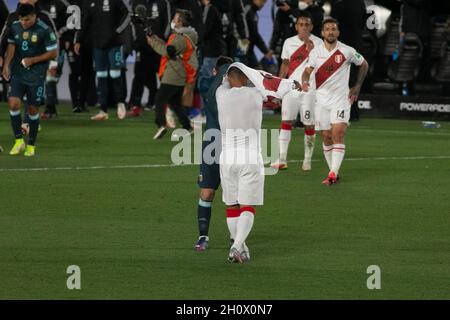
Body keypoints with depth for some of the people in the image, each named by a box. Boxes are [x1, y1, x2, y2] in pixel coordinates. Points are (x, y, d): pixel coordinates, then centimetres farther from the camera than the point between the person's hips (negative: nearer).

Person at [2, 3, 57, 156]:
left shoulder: (44, 30, -12)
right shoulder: (15, 27, 1)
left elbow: (53, 53, -7)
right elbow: (11, 46, 9)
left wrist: (33, 60, -14)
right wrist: (6, 65, -5)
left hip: (36, 75, -3)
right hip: (18, 73, 3)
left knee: (33, 109, 3)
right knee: (13, 103, -14)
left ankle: (31, 145, 18)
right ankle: (19, 141, -1)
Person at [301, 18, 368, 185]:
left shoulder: (347, 51, -4)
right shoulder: (316, 52, 1)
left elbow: (364, 65, 11)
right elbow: (307, 70, -8)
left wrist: (357, 87, 9)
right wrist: (305, 82, -31)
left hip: (341, 98, -3)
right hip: (322, 99, 3)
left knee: (338, 134, -16)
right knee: (327, 137, 5)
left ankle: (333, 175, -22)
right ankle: (334, 171, 19)